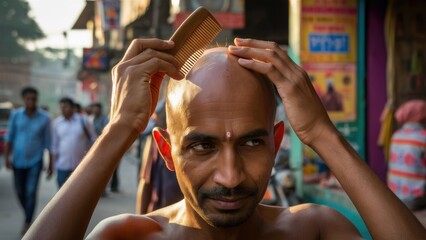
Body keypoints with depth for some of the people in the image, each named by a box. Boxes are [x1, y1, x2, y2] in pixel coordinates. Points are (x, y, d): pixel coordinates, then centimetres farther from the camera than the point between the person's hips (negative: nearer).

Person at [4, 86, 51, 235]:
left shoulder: (44, 118, -7)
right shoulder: (16, 115, -4)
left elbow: (48, 142, -2)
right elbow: (9, 138, 3)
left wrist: (50, 164, 0)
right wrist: (7, 157, -3)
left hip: (35, 161, -2)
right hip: (18, 160, 2)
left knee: (31, 192, -7)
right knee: (20, 192, 11)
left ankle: (27, 223, 3)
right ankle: (28, 216, 34)